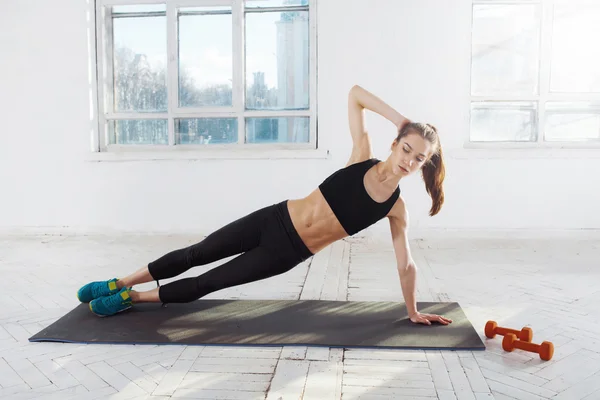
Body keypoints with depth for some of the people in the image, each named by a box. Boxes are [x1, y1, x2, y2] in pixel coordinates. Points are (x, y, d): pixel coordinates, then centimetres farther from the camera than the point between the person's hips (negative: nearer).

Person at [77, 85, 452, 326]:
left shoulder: (396, 209, -7)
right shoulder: (363, 158, -7)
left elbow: (406, 264, 3)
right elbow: (355, 93, -4)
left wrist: (413, 311, 7)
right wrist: (401, 120, -8)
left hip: (288, 253, 0)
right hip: (273, 221, 1)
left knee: (206, 283, 1)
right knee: (194, 255, 5)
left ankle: (128, 298, 21)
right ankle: (118, 284, 25)